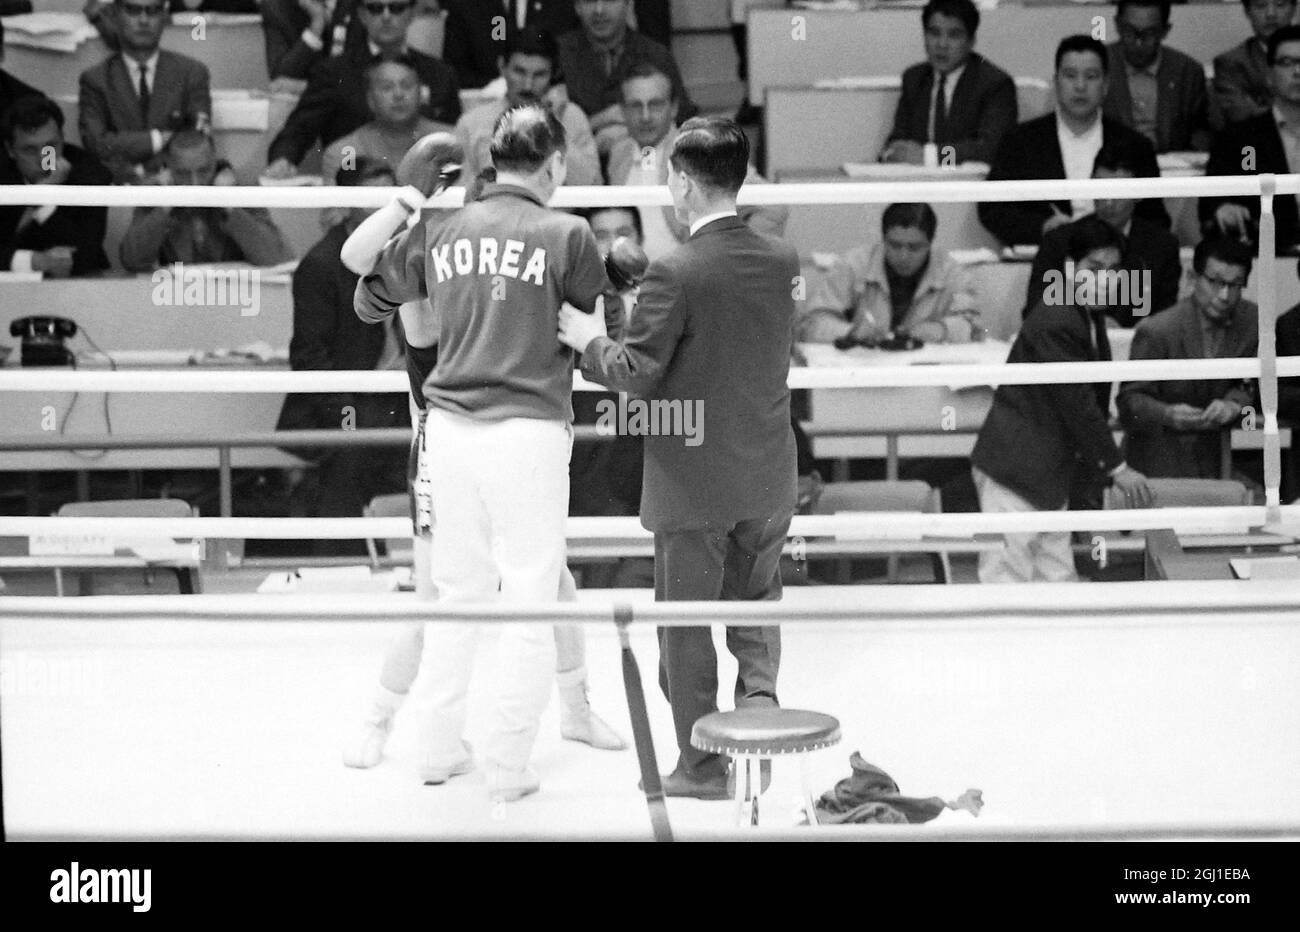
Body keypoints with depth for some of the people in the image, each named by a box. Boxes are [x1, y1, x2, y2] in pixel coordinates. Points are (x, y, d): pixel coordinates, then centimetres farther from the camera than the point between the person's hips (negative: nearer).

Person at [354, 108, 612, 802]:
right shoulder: (566, 235, -6)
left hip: (449, 426, 4)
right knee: (529, 602, 4)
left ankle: (439, 749, 23)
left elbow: (369, 299, 17)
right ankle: (508, 768, 6)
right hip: (528, 430, -4)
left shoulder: (440, 230, 4)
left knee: (456, 591, 17)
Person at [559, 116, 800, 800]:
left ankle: (703, 766, 15)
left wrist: (589, 341, 2)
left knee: (686, 625, 8)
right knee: (756, 606, 22)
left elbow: (636, 374, -17)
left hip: (692, 484, -5)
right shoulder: (782, 262, 0)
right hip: (768, 480, 5)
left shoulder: (676, 273, -19)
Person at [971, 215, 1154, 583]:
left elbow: (1091, 399, 14)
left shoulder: (1091, 317, 10)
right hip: (1014, 467, -10)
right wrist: (1116, 467, -20)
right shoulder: (1055, 323, -21)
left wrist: (1096, 465, 11)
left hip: (1050, 468, 10)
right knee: (1009, 574, -8)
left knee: (1057, 576, 10)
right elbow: (1077, 402, -22)